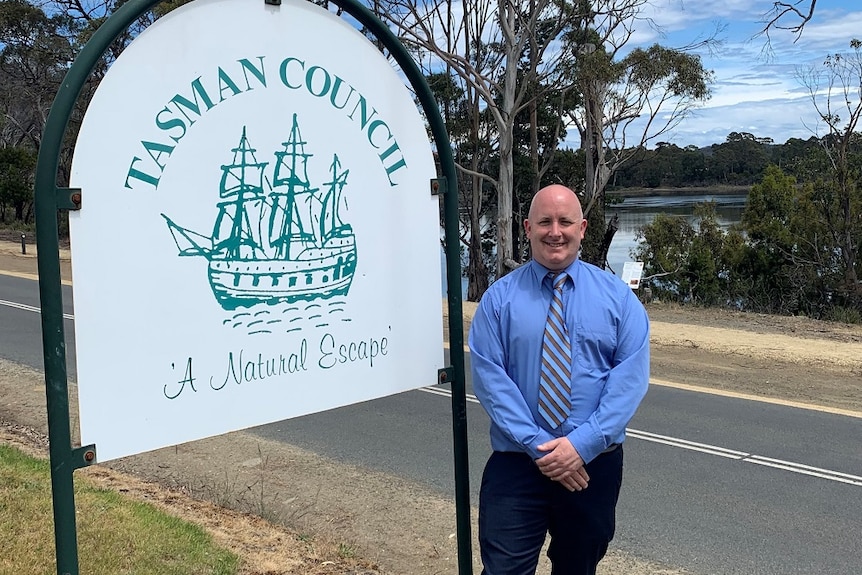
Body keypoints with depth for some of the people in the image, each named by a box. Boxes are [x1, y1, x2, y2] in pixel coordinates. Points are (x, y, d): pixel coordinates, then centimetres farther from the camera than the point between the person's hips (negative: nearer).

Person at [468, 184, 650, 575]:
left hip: (594, 463, 2)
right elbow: (488, 376, -8)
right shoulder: (499, 297, 0)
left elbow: (631, 375, -7)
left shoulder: (617, 296, 2)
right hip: (516, 463, -1)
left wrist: (582, 444, -17)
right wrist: (536, 445, -17)